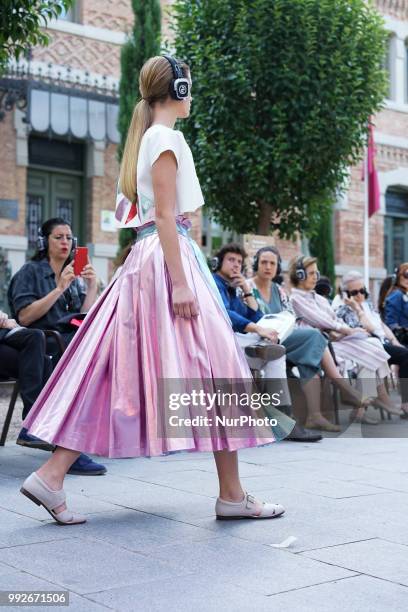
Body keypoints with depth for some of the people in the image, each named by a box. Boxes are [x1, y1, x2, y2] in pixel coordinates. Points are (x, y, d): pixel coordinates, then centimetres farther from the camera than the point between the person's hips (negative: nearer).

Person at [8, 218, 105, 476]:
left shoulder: (73, 276, 23)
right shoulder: (31, 271, 5)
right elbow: (24, 317, -9)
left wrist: (92, 286, -2)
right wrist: (59, 288, -12)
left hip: (70, 343, 6)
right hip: (40, 346, -5)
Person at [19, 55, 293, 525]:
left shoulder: (148, 136, 20)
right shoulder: (166, 137, -8)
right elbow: (166, 214, -16)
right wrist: (179, 283, -19)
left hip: (146, 259, 10)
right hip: (168, 257, -10)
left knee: (113, 368, 5)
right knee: (211, 364, -4)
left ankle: (52, 475, 3)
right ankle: (232, 495, 4)